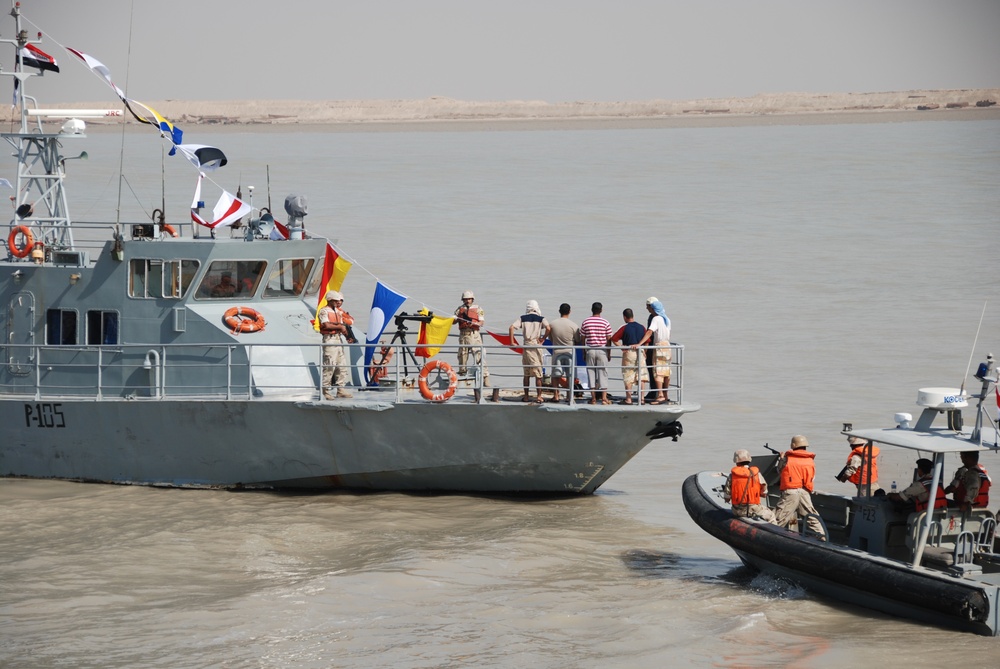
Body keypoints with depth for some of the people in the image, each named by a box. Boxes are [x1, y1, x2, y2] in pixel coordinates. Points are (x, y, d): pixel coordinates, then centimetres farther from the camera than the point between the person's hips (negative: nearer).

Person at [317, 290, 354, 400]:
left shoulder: (338, 312, 18)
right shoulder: (324, 311, -6)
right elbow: (326, 325, -19)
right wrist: (339, 326, -9)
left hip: (340, 339, 9)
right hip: (330, 339, -9)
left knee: (342, 365, 9)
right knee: (329, 365, -10)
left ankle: (340, 389, 15)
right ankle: (326, 390, -6)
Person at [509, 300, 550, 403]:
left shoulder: (523, 318, 6)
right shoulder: (541, 318, 0)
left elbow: (512, 327, -5)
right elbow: (548, 328, -16)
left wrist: (512, 342, 0)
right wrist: (543, 339, -3)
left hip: (526, 346, 2)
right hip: (536, 346, -2)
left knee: (526, 373, 12)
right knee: (538, 373, 1)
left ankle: (526, 396, 15)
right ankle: (539, 397, -2)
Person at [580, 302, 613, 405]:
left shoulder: (585, 322, 0)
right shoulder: (605, 323, -4)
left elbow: (582, 339, 3)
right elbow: (609, 339, -2)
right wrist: (609, 353, 7)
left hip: (590, 350, 1)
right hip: (602, 350, -1)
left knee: (591, 373, 6)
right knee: (603, 373, 2)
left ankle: (593, 397, 5)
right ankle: (604, 397, -4)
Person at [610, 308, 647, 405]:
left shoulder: (624, 328, -7)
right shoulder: (641, 327, 4)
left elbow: (613, 339, -11)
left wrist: (621, 347, -5)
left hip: (629, 353, -4)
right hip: (640, 353, 4)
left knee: (628, 378, 1)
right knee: (640, 376, 7)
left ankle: (628, 399, 0)